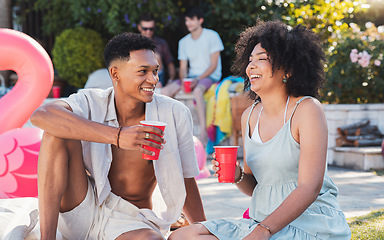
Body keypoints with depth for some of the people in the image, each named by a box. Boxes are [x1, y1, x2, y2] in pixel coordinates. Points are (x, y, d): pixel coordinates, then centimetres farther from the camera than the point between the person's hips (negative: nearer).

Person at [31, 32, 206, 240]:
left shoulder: (175, 115, -6)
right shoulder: (91, 102, -8)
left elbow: (185, 180, 5)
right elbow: (41, 116, -31)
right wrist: (117, 136, -39)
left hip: (132, 222, -2)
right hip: (82, 212, 2)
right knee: (58, 132, -21)